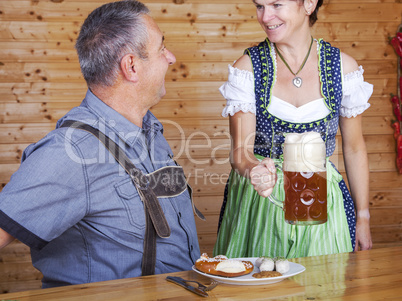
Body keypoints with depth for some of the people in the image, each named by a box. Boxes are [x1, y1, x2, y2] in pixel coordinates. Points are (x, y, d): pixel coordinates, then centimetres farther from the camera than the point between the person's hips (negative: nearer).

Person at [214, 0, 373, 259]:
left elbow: (354, 148, 6)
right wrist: (253, 171, -34)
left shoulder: (343, 66, -3)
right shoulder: (248, 67, -6)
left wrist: (363, 217, 8)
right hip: (258, 206, 0)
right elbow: (240, 149, -11)